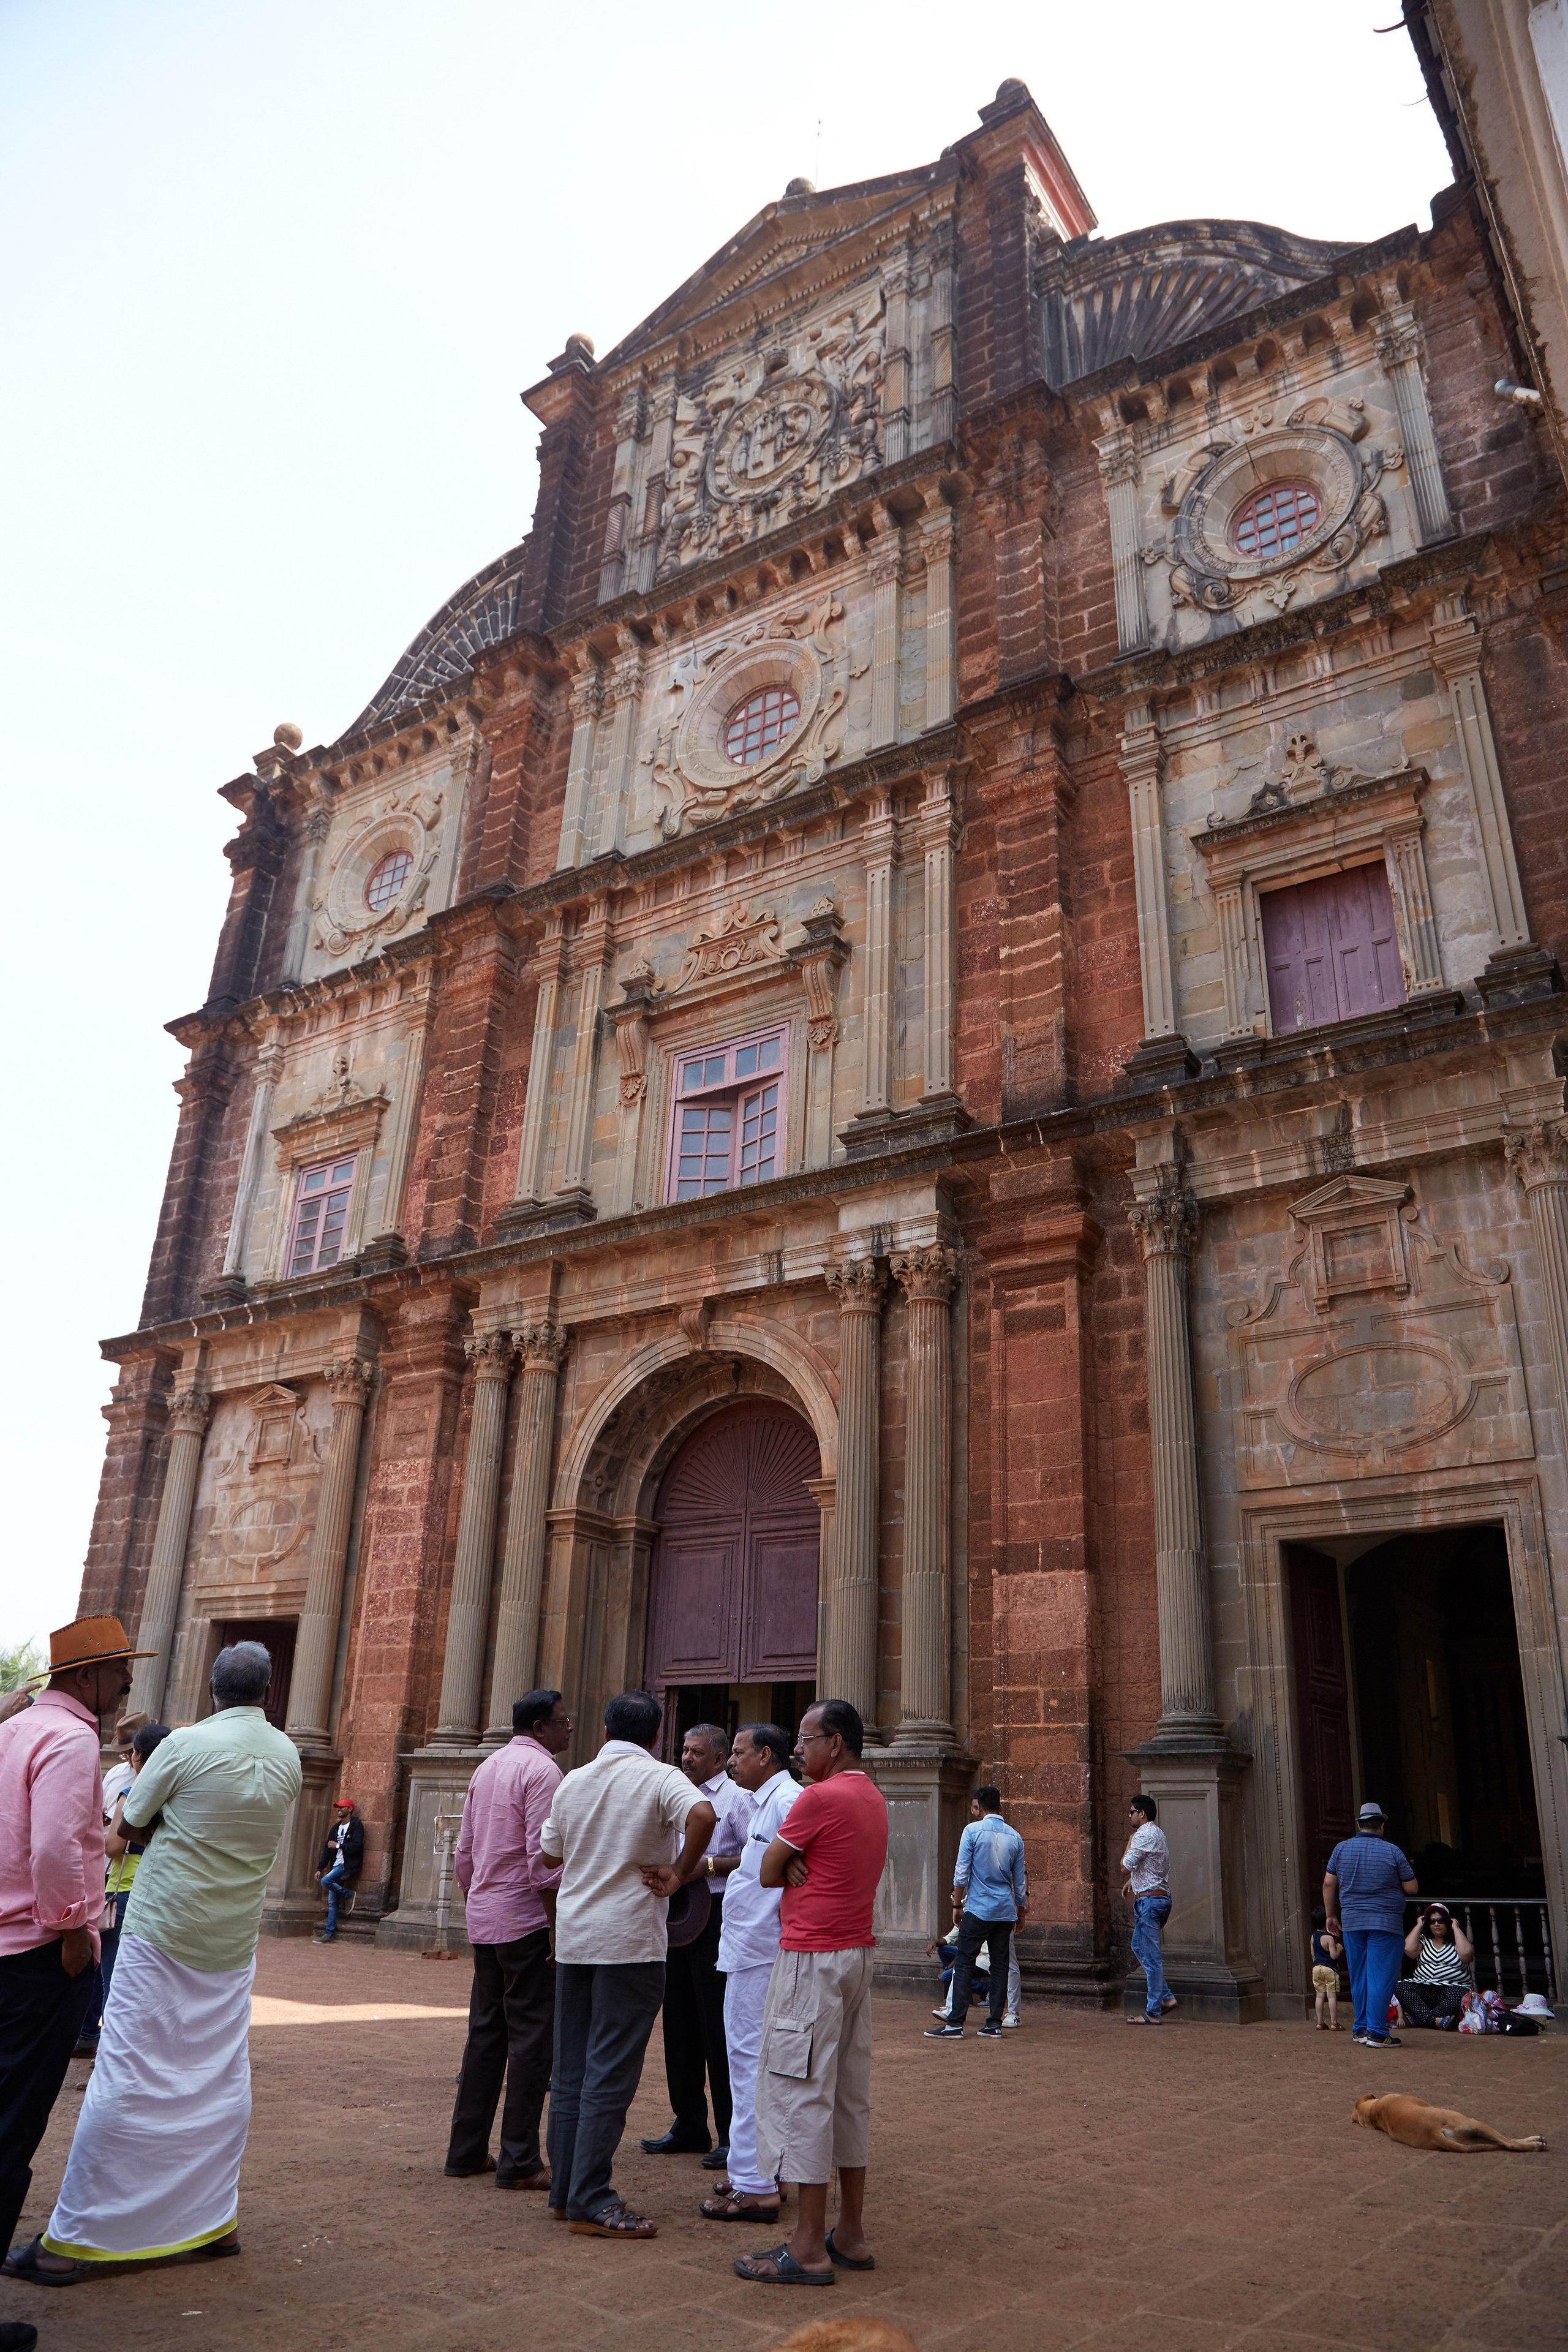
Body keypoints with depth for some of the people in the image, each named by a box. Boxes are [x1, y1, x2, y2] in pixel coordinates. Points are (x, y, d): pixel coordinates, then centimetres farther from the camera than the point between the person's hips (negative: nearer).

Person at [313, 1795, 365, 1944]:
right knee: (332, 1902, 3)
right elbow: (327, 1849, 18)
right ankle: (329, 1933, 6)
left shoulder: (356, 1825, -4)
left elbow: (356, 1846, -15)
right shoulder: (336, 1828, 18)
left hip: (349, 1866, -7)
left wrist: (339, 1845, -12)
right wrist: (320, 1868, 11)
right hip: (337, 1866, 7)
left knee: (326, 1881, -28)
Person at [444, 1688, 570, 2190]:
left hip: (483, 1919, 9)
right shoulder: (542, 1770, -13)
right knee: (532, 2037, -2)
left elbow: (463, 1854, 17)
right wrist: (559, 1928, -15)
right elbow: (544, 1859, -19)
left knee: (485, 2031, 14)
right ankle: (519, 2162, 2)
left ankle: (466, 2151, 19)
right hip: (527, 1920, -9)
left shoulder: (488, 1768, 14)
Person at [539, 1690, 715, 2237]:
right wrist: (679, 1874, -15)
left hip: (573, 1935, 6)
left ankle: (565, 2188, 20)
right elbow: (702, 1814, -28)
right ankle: (591, 2202, 0)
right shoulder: (659, 1778, -9)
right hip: (630, 1937, -6)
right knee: (611, 2072, -2)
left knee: (570, 2067, 13)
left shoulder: (573, 1781, 9)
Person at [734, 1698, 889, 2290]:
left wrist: (791, 1867, 8)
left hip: (811, 1958, -9)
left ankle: (808, 2247, 1)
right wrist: (802, 1865, -5)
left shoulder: (820, 1797, -17)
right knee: (849, 2092, 13)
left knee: (801, 2091, -3)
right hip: (857, 1955, 9)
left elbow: (767, 1873, -10)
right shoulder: (873, 1798, 11)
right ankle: (850, 2235, 21)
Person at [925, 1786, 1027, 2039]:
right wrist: (1021, 1912, 24)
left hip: (978, 1908, -4)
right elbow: (1020, 1881, 13)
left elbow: (961, 1873, -8)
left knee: (964, 1964, -1)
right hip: (1006, 1911, 4)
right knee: (1000, 1966, 9)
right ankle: (994, 2025, 9)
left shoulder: (973, 1830, -6)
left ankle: (955, 2023, -4)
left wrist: (957, 1905, 2)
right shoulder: (1015, 1837, 7)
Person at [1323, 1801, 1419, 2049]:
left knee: (1359, 1978, 13)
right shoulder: (1392, 1852, -6)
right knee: (1381, 1978, -1)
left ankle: (1361, 2029, 20)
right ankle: (1377, 2033, -3)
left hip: (1352, 1922, 4)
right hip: (1386, 1923, -4)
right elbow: (1412, 1888, -2)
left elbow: (1329, 1884, 6)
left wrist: (1331, 1914, 15)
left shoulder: (1342, 1849, 4)